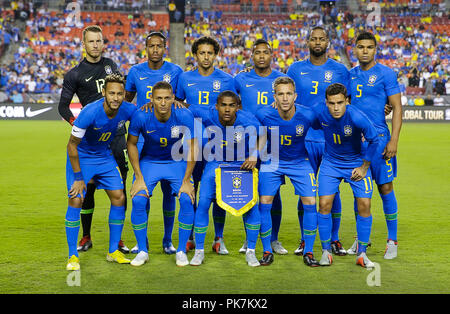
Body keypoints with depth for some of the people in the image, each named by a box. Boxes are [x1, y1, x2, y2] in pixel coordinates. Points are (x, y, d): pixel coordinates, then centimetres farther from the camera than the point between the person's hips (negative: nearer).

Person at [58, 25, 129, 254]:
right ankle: (86, 237, 15)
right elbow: (63, 106, 4)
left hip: (117, 134, 3)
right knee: (88, 187, 1)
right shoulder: (75, 74, 2)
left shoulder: (110, 65, 13)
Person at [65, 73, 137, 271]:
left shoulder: (128, 110, -18)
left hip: (105, 157, 5)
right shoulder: (89, 113, -31)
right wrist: (78, 177, -20)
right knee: (76, 201, -14)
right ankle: (72, 256, -2)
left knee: (119, 198, -1)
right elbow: (72, 145, -21)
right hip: (81, 158, -4)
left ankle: (113, 251, 12)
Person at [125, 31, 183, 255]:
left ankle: (168, 240, 14)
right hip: (143, 136, 1)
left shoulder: (175, 71, 0)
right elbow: (126, 100, 16)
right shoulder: (136, 72, 5)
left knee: (169, 187, 2)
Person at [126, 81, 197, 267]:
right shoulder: (140, 117, -23)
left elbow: (191, 147, -11)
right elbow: (131, 144, -7)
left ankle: (181, 251, -1)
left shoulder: (185, 117, -23)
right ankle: (142, 251, 0)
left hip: (177, 162, 0)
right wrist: (139, 178, -10)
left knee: (187, 199, -19)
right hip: (149, 162, 0)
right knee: (138, 201, -19)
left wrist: (186, 180, -12)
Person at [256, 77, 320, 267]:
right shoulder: (264, 115, -22)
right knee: (264, 203, -8)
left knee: (310, 203, -8)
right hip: (272, 162, 0)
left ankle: (308, 252, 6)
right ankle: (267, 251, 7)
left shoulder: (307, 116, -22)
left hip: (299, 162, 0)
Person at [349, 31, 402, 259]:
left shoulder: (385, 74, -4)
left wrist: (394, 141, -15)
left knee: (385, 189, 0)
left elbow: (397, 108, -6)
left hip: (378, 138, -4)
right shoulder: (350, 75, 10)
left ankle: (392, 241, 11)